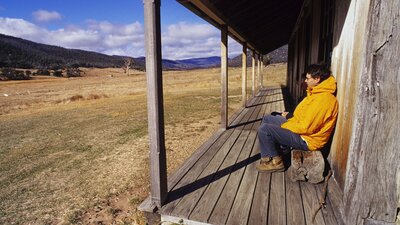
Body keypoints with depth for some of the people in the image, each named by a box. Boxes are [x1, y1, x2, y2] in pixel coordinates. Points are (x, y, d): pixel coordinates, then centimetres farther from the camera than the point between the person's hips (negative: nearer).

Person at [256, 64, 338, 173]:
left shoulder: (323, 98, -26)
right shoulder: (318, 92, 6)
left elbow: (306, 127, -27)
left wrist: (283, 126, -15)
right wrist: (290, 115, 7)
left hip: (305, 139, -11)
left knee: (264, 129, -18)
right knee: (267, 119, 13)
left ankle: (275, 162, 2)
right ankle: (269, 155, 13)